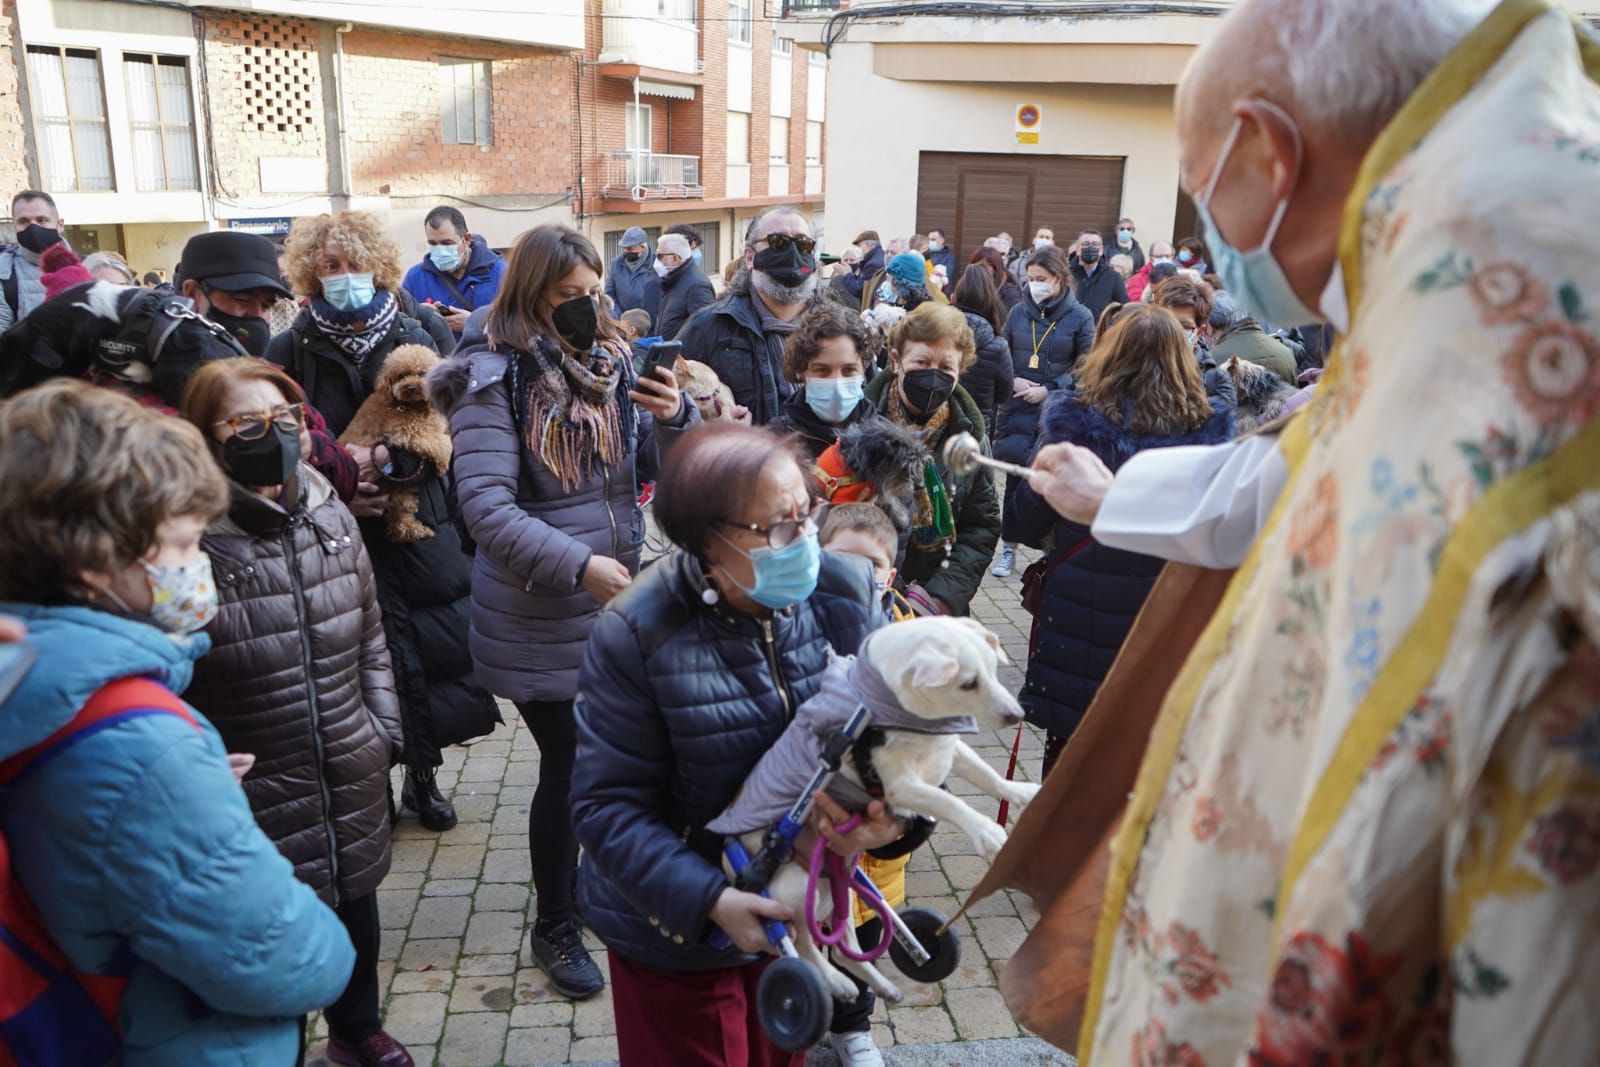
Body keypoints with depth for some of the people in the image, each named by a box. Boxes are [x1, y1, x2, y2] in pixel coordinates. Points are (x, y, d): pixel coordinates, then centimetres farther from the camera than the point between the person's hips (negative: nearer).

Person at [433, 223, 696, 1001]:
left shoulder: (611, 362, 5)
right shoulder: (495, 377, -12)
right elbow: (486, 506, -19)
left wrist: (677, 417, -14)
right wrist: (578, 565, -30)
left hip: (620, 601, 5)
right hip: (540, 622, -5)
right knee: (568, 768, 5)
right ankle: (553, 927, 28)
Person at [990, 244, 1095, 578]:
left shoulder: (1079, 317, -2)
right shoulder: (1018, 312, 7)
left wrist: (1048, 390, -12)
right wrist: (1013, 381, -6)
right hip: (1017, 410, 3)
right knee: (1015, 478, 4)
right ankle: (1009, 549, 13)